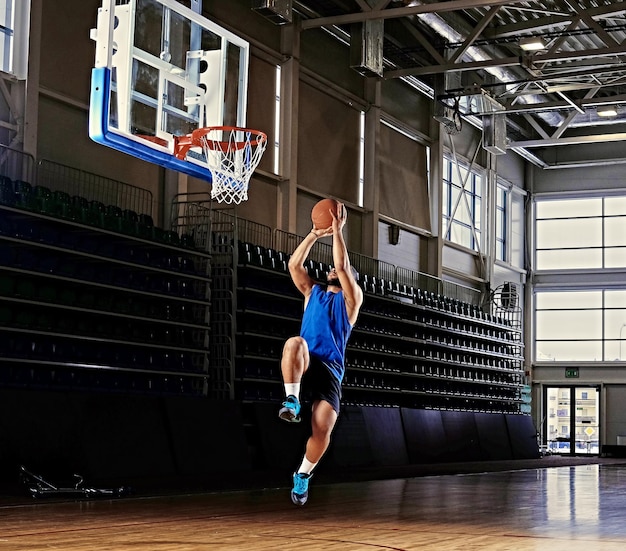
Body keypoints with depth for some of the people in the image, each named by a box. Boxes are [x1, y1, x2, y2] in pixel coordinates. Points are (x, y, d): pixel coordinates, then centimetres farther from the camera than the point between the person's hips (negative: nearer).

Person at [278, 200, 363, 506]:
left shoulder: (351, 298, 11)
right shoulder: (313, 292, 23)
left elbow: (343, 266, -5)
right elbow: (294, 264, 10)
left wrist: (338, 231, -4)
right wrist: (315, 234, 6)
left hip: (330, 368, -2)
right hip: (304, 362, 2)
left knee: (323, 429, -16)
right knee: (294, 342, -36)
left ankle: (304, 473, 10)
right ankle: (292, 401, -29)